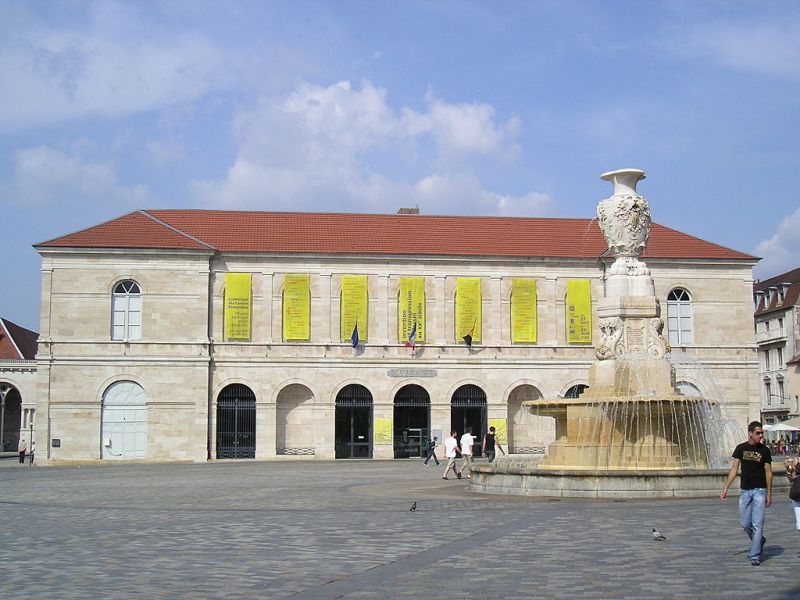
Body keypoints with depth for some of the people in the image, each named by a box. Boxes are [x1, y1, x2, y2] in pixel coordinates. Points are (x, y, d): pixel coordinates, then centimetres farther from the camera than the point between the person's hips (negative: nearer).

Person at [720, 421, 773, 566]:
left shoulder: (764, 450, -1)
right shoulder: (741, 448, 3)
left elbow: (768, 472, 2)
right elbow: (734, 469, 5)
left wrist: (769, 494, -1)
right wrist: (726, 488, -1)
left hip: (760, 490, -3)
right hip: (745, 491, 3)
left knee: (757, 524, -7)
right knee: (745, 523, 6)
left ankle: (755, 555, -2)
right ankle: (760, 541, 33)